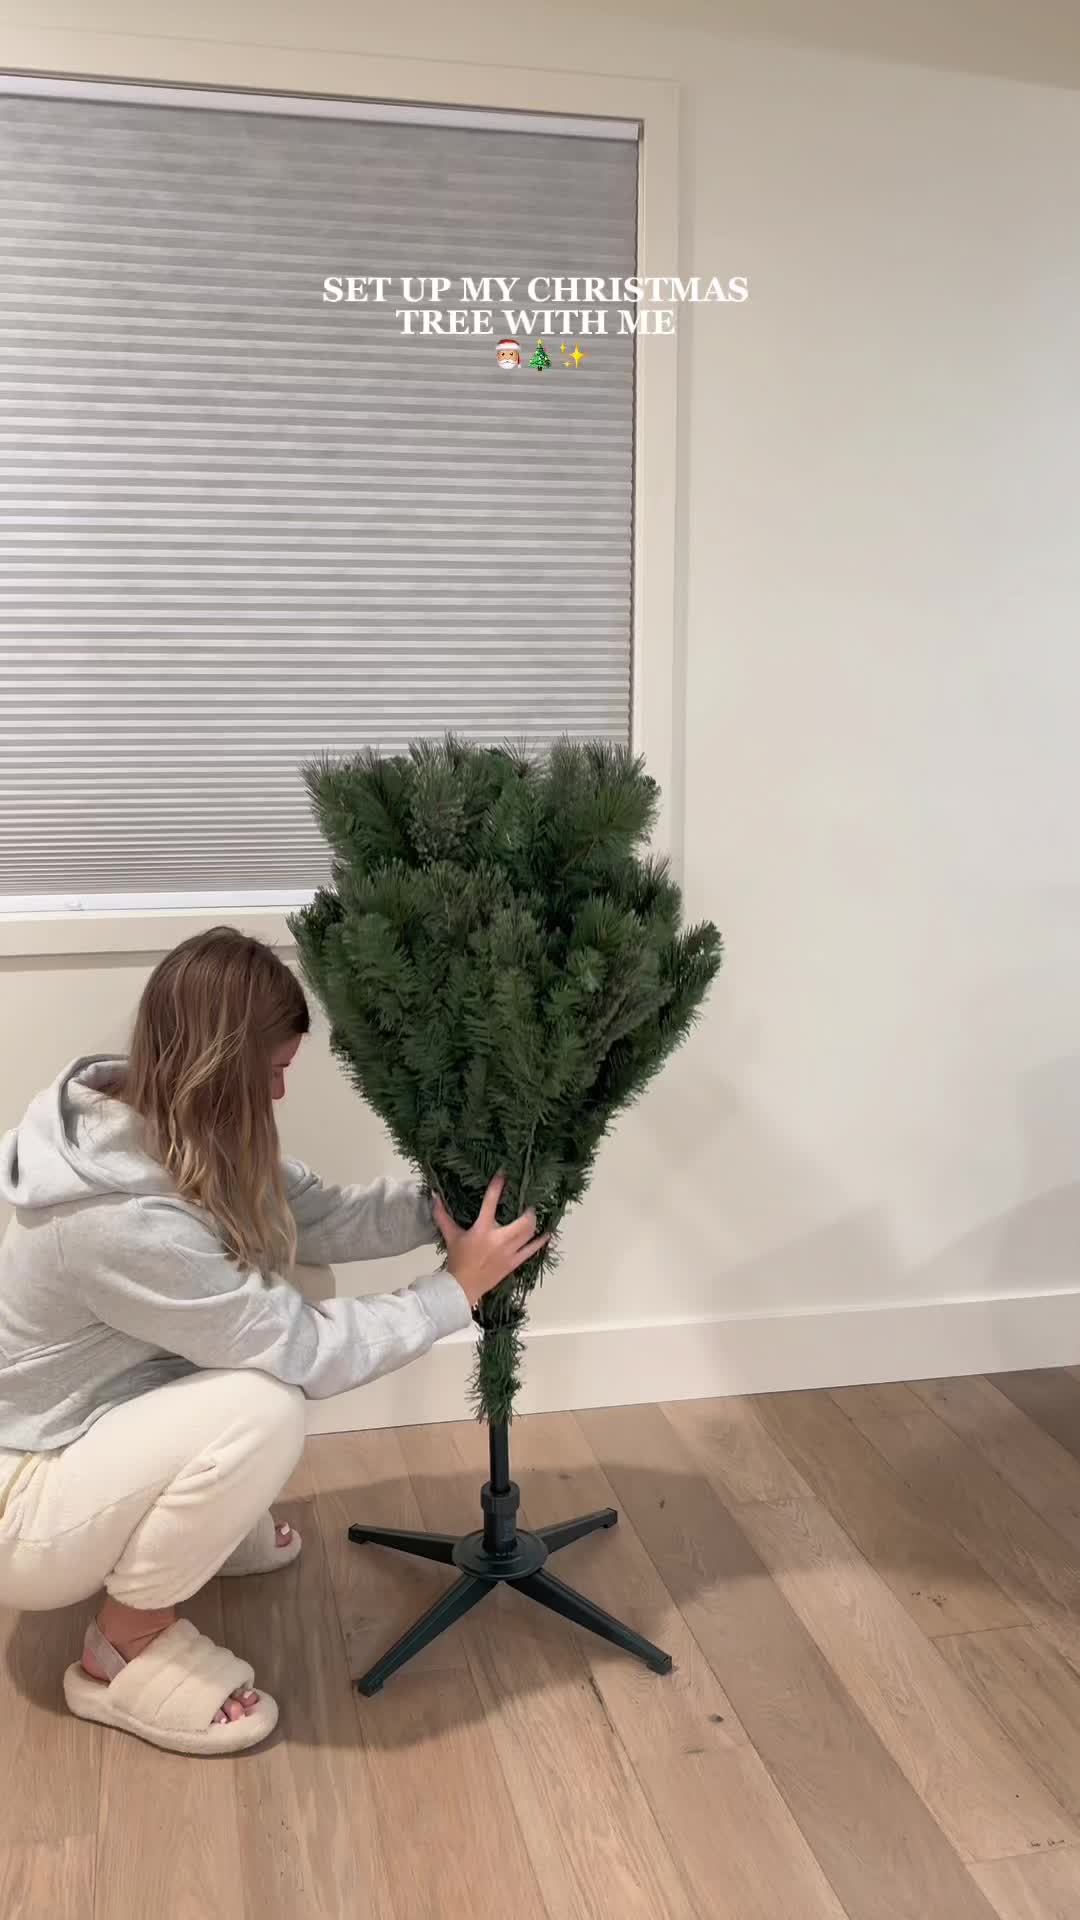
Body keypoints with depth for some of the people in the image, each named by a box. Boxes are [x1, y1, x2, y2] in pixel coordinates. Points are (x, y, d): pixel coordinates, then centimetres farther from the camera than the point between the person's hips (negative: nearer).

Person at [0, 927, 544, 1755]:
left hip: (97, 1436, 9)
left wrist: (442, 1203, -11)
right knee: (265, 1405, -30)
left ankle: (199, 1526, 20)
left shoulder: (158, 1131, -7)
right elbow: (306, 1349, -27)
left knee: (269, 1322, 0)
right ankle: (125, 1648, -6)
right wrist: (458, 1288, -18)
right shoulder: (120, 1221, -35)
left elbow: (318, 1215, 1)